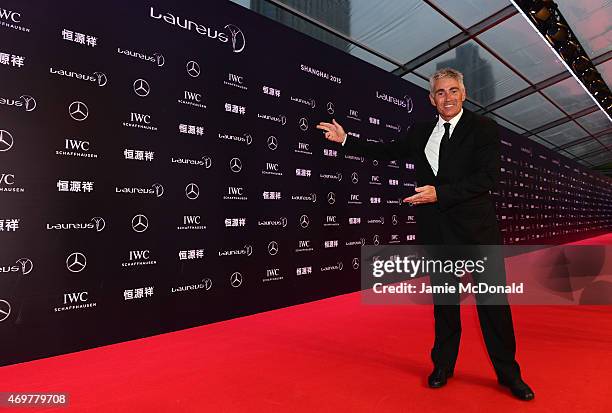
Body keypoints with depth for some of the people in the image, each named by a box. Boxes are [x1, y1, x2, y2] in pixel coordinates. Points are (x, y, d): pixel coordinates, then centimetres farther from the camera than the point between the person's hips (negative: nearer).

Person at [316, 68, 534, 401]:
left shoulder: (483, 128, -1)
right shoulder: (420, 132, 11)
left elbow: (488, 177, -13)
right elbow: (388, 151, 18)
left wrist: (440, 193, -22)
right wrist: (345, 140, 15)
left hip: (475, 227, -2)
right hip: (436, 230, 3)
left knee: (493, 301, 6)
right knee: (443, 300, 14)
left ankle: (508, 373, 26)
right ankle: (443, 366, 30)